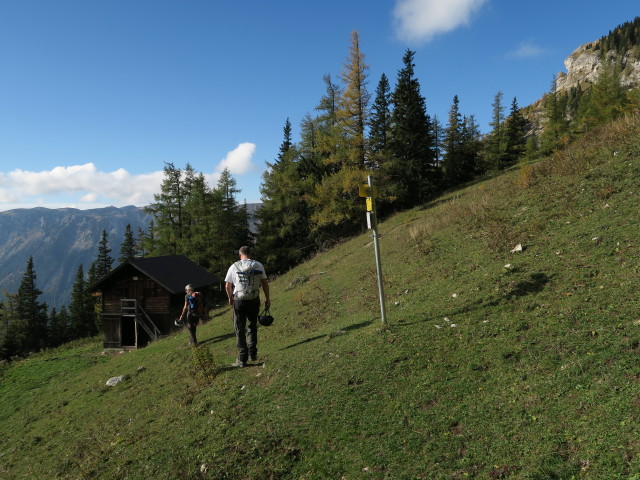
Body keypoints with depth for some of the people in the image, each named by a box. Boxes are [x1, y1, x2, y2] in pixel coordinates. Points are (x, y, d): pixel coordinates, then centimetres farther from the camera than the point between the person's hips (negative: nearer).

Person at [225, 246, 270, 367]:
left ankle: (242, 359, 5)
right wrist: (267, 298, 10)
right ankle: (252, 354, 16)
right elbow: (265, 283, 1)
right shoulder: (258, 265, 0)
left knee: (240, 330, 6)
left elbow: (227, 285, 0)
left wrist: (230, 298, 17)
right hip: (254, 300, 2)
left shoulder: (234, 267, -3)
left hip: (239, 301, -2)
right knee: (252, 327, 19)